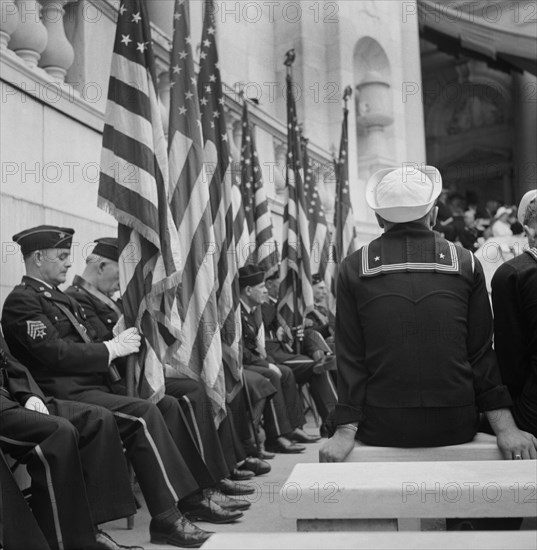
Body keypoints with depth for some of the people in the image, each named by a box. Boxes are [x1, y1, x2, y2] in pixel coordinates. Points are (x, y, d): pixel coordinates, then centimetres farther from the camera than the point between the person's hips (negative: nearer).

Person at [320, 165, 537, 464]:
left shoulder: (354, 268, -2)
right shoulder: (466, 264, 0)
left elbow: (350, 355, -4)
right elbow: (482, 352, -1)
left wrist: (346, 431, -3)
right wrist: (505, 427, 2)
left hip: (381, 429, -1)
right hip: (455, 428, 1)